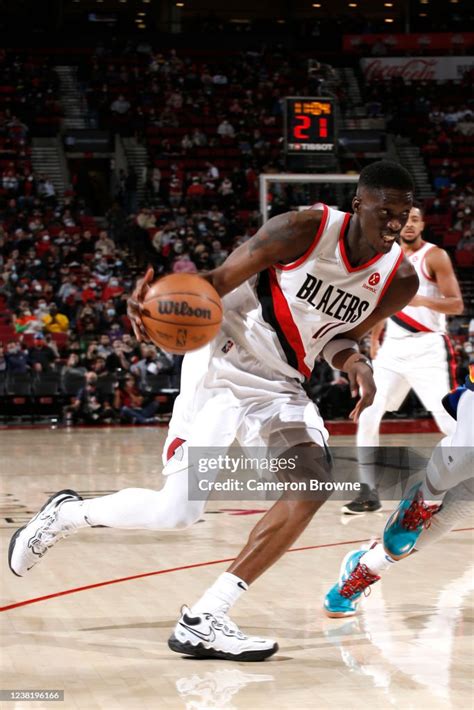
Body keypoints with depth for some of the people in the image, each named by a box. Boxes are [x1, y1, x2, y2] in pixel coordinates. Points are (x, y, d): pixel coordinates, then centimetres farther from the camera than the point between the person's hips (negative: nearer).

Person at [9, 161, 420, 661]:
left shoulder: (400, 281, -4)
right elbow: (216, 283, -12)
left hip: (279, 386, 5)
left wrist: (356, 364, -10)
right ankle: (66, 513, 21)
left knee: (312, 482, -21)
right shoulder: (303, 230, -18)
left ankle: (203, 620, -17)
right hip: (221, 369, -5)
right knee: (177, 511, -12)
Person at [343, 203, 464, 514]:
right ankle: (369, 492, 2)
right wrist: (374, 337, 14)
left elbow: (456, 304, -13)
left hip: (428, 348, -6)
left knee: (450, 423, -11)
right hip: (393, 348, 6)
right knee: (367, 416, -4)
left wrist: (423, 300, -30)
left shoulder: (435, 256, -6)